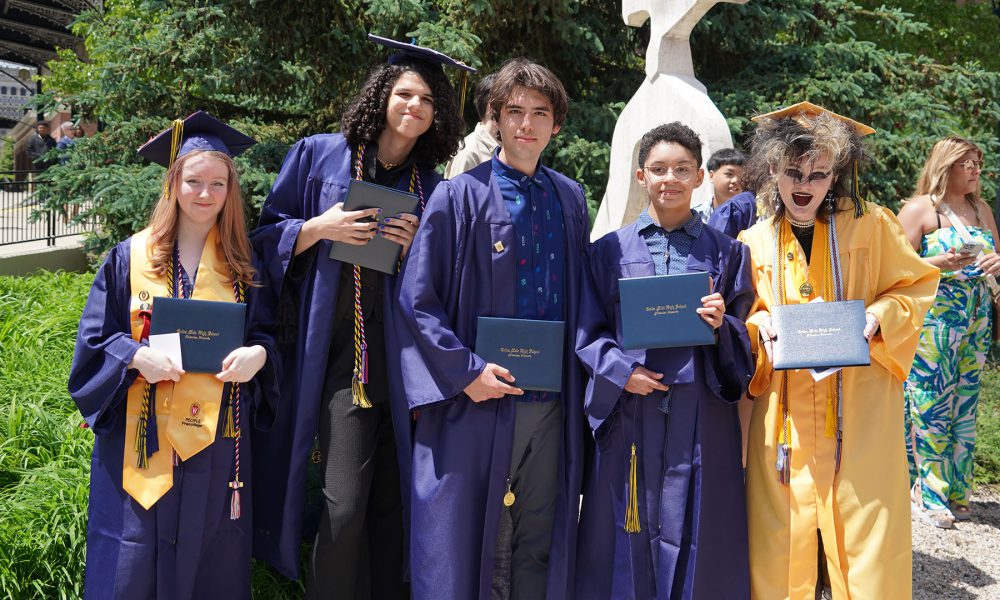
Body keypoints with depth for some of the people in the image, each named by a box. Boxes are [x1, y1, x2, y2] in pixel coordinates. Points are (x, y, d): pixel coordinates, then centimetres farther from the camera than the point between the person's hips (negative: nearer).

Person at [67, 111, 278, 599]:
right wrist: (137, 356, -19)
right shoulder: (130, 257, 0)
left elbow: (266, 331, 9)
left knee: (211, 561, 11)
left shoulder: (243, 265, 5)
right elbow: (94, 342, 1)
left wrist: (258, 353, -14)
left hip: (217, 438, 1)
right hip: (142, 437, -1)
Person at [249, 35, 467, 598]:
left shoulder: (434, 189, 9)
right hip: (343, 356, -2)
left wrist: (418, 248, -7)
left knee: (391, 500, 7)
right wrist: (320, 227, -11)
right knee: (346, 505, -8)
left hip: (405, 357, 2)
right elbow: (267, 236, 6)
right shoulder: (320, 155, 4)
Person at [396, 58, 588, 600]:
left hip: (552, 402, 4)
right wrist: (465, 371, -15)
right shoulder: (460, 197, -4)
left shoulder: (570, 199, 10)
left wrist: (576, 381, 7)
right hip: (476, 397, -4)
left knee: (542, 542, 13)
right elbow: (417, 298, -7)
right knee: (457, 545, 5)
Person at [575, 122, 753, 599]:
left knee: (694, 533, 5)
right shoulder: (610, 251, 7)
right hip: (629, 415, 0)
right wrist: (621, 369, -12)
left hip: (701, 416, 0)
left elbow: (745, 338, 9)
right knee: (628, 536, 6)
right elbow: (587, 332, 4)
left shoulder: (726, 253, 9)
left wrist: (721, 326, -12)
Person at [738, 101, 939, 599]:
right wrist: (759, 326, -8)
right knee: (780, 541, 4)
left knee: (865, 537, -1)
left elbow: (917, 286, 7)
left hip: (860, 412, -1)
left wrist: (880, 315, -12)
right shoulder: (754, 242, 6)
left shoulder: (872, 225, 0)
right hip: (784, 413, 2)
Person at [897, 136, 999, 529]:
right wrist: (938, 263, -23)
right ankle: (925, 493, 5)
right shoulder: (920, 209, -5)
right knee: (930, 404, -5)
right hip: (933, 317, -6)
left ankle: (955, 490, 19)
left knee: (964, 405, 9)